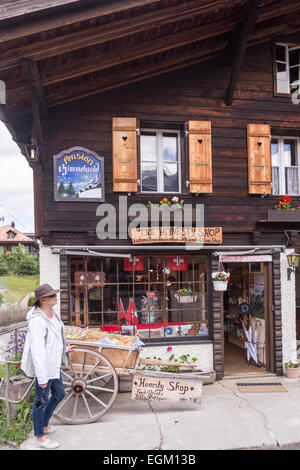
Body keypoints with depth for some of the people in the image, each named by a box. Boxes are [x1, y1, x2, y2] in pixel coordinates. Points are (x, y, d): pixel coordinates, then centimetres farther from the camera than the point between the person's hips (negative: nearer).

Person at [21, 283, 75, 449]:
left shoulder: (51, 314, 2)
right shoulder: (37, 321, -27)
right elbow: (37, 350, -27)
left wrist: (63, 349, 30)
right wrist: (42, 377, -24)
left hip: (53, 364, 10)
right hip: (44, 366, -10)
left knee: (59, 394, 22)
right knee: (41, 399, 7)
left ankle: (43, 425, 41)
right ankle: (40, 437, 26)